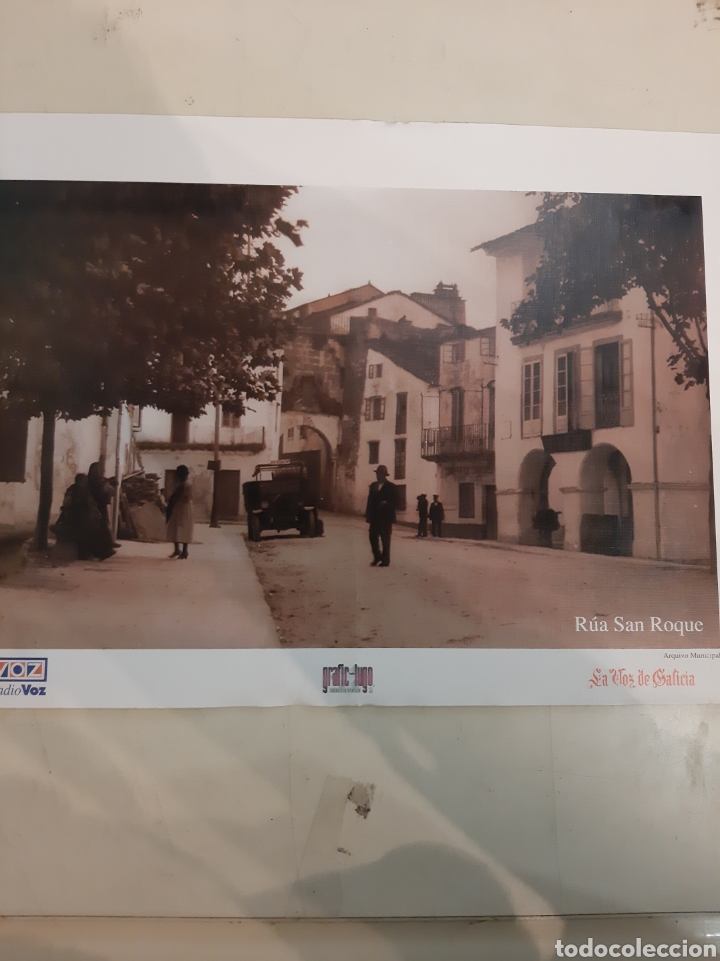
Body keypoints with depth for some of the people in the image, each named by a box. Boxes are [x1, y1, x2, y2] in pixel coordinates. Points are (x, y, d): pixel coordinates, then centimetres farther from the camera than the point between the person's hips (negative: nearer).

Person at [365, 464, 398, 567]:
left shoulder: (391, 487, -4)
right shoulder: (373, 486, 12)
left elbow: (395, 502, -6)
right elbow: (370, 500, 11)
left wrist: (387, 503, -24)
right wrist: (368, 514, 5)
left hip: (385, 517, -5)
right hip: (374, 517, 5)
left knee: (385, 540, 1)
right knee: (373, 537, 4)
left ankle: (385, 561, 8)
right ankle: (377, 557, 21)